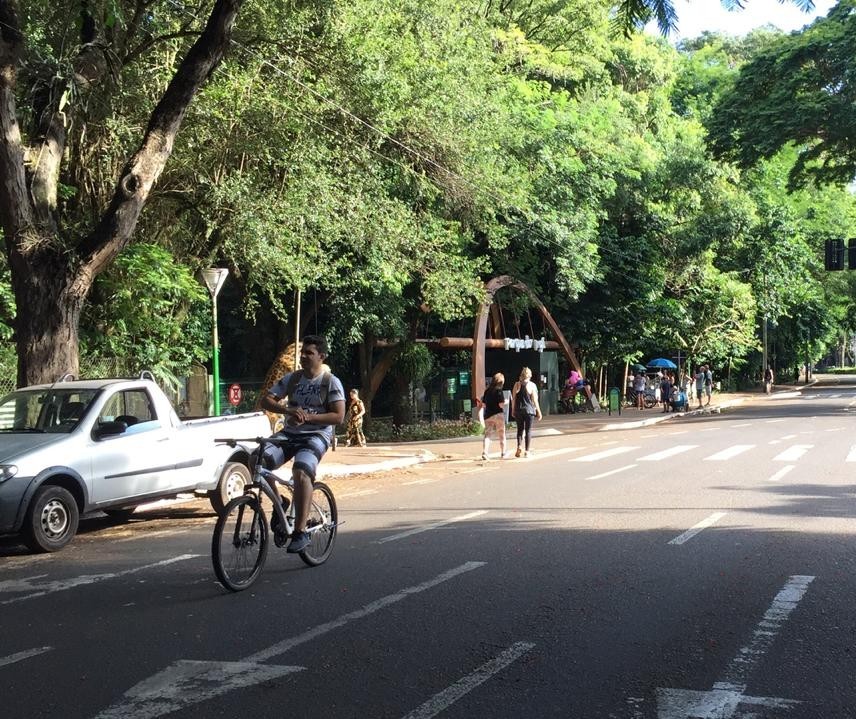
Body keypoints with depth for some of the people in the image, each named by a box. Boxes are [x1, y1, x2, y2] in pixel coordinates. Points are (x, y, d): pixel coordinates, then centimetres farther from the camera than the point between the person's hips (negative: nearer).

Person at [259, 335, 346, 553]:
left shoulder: (331, 382, -2)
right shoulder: (292, 378, 10)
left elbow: (338, 416, -9)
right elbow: (266, 400, 4)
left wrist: (308, 417, -21)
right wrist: (289, 411, -15)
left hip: (316, 435, -5)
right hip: (289, 434, 5)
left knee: (301, 471, -34)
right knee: (259, 460, -23)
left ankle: (301, 532, -30)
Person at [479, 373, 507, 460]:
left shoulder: (487, 391, 5)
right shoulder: (499, 390, -11)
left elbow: (483, 404, 8)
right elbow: (501, 404, -16)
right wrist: (505, 402, 4)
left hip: (488, 415, 4)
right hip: (498, 414, -4)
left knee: (487, 434, 4)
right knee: (501, 435, 10)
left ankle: (484, 452, -11)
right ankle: (503, 453, 17)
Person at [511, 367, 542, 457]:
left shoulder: (517, 384, 2)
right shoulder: (532, 385, -4)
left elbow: (513, 398, 4)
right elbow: (535, 400, -4)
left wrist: (513, 410, 12)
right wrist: (538, 411, 3)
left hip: (518, 410, 2)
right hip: (529, 409, -2)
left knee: (520, 429, 13)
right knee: (528, 430, 4)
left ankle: (518, 447, -5)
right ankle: (527, 451, 5)